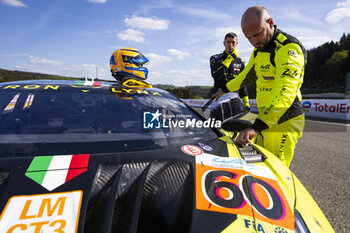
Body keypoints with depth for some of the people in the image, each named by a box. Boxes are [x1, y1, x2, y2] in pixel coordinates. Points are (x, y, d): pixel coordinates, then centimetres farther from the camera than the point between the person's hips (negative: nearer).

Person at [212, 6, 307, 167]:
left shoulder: (289, 48, -16)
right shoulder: (258, 50, 14)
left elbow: (285, 92, -29)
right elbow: (247, 74, 31)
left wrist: (257, 127, -38)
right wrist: (224, 90, 38)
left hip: (284, 122, -8)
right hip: (264, 119, 8)